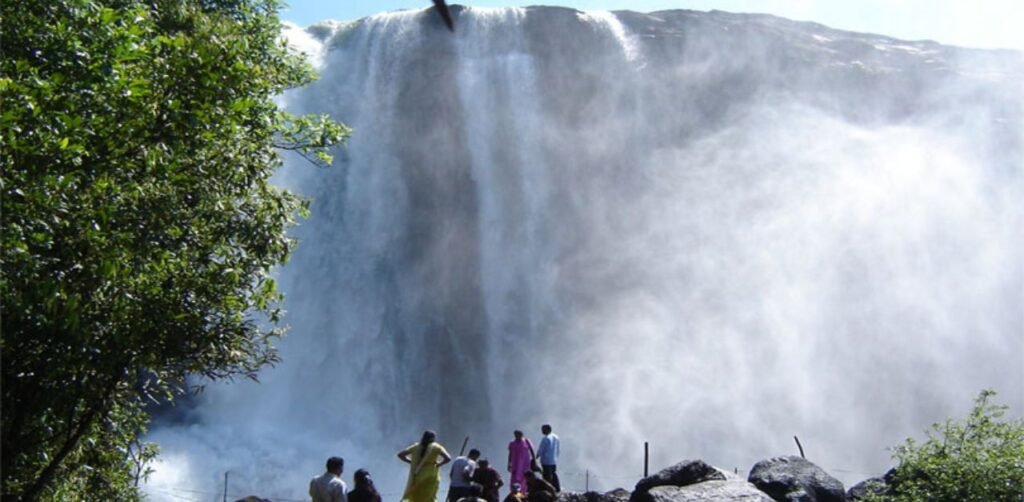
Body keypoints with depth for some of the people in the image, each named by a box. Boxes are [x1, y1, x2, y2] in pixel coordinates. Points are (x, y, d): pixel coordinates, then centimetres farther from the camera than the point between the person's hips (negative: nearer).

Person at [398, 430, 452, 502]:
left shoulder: (416, 446, 8)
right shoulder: (436, 447, -1)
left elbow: (400, 455, 10)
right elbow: (448, 458, -13)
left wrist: (412, 462, 11)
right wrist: (438, 464, 1)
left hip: (416, 478, 3)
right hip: (430, 478, -3)